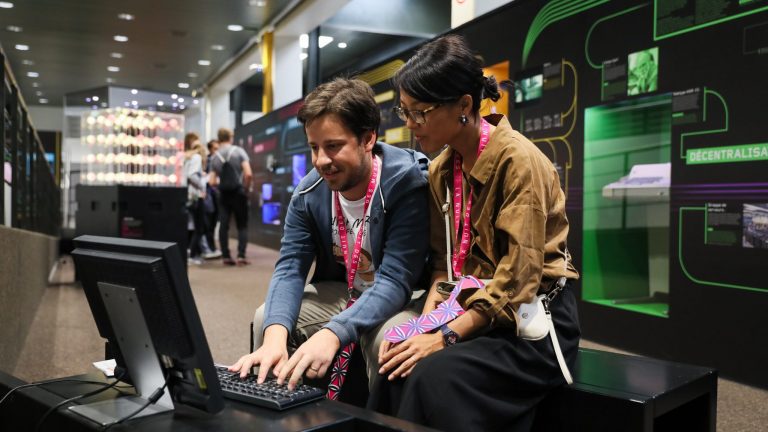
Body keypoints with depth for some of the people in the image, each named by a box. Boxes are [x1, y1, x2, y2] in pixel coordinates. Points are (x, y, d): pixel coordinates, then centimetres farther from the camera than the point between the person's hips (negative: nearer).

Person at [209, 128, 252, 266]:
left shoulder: (215, 157, 4)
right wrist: (246, 188, 0)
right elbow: (248, 174, -15)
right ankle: (241, 256, -4)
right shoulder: (239, 151, -5)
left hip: (223, 194, 3)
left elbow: (212, 182, 0)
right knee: (242, 225, 5)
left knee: (223, 225, 7)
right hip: (238, 192, -2)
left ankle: (226, 256, 7)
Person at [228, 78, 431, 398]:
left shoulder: (407, 181, -25)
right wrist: (276, 335, -34)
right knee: (267, 318, -11)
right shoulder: (309, 191, -8)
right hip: (340, 292, 5)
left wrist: (332, 334, -45)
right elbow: (290, 267, -13)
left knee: (386, 336, -35)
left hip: (402, 299, -5)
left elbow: (396, 280, -31)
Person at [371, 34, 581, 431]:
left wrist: (447, 335, -22)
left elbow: (518, 277, -22)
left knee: (436, 376, -28)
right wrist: (424, 324, -9)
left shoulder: (518, 160, -18)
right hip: (474, 313, 6)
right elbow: (444, 261, 7)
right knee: (395, 369, -19)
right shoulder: (440, 169, 6)